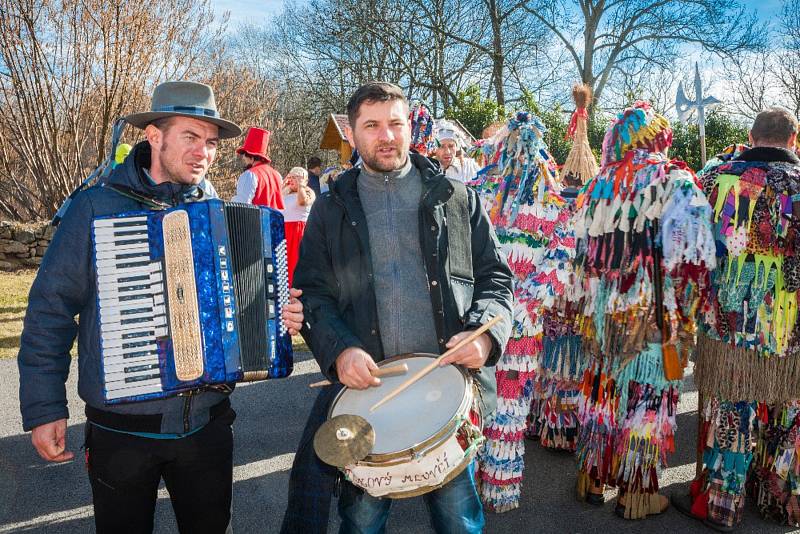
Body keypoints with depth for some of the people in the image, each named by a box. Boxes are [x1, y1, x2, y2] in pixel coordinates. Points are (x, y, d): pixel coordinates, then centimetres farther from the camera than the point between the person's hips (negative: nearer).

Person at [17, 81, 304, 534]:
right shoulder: (97, 208, -9)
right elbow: (50, 309, -7)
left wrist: (279, 313, -8)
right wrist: (44, 408, -9)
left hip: (209, 423, 3)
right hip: (122, 429, -3)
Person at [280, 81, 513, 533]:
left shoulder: (457, 198, 8)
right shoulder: (331, 210, 8)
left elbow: (495, 275, 7)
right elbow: (312, 292, 3)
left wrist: (485, 333, -12)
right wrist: (339, 349, -15)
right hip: (364, 383, 0)